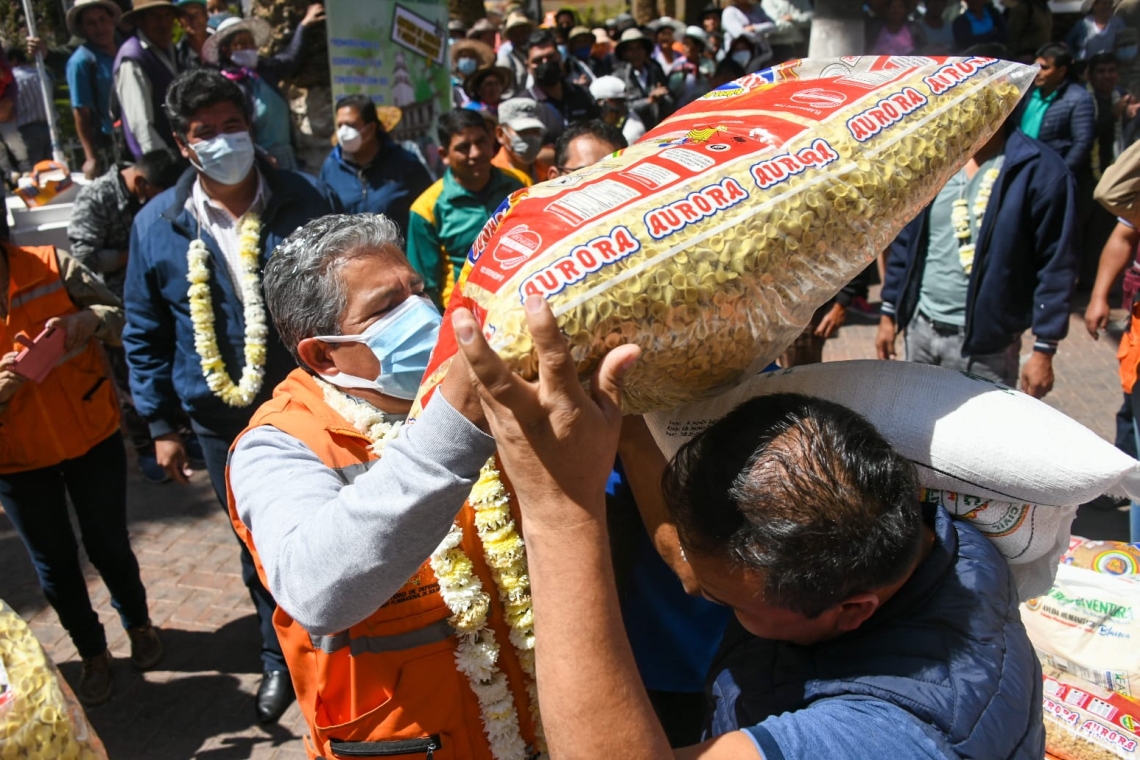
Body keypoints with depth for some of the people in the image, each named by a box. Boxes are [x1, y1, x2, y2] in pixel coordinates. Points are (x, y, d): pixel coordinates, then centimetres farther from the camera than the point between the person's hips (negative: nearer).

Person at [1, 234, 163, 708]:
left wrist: (93, 319, -27)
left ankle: (137, 623, 42)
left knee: (108, 545, 13)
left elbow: (123, 318, -6)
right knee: (54, 563, 14)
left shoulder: (52, 267, -16)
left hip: (92, 438, 0)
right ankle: (92, 653, 37)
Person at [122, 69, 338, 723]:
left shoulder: (307, 200, -5)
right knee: (262, 552, 17)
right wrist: (161, 424, 5)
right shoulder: (157, 225, -2)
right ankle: (282, 659, 41)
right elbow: (145, 335, 6)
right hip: (225, 424, 2)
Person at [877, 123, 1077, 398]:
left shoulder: (1040, 169, -11)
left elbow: (1056, 265, -11)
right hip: (920, 329, 5)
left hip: (986, 344, -5)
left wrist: (1044, 351, -12)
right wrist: (888, 314, 10)